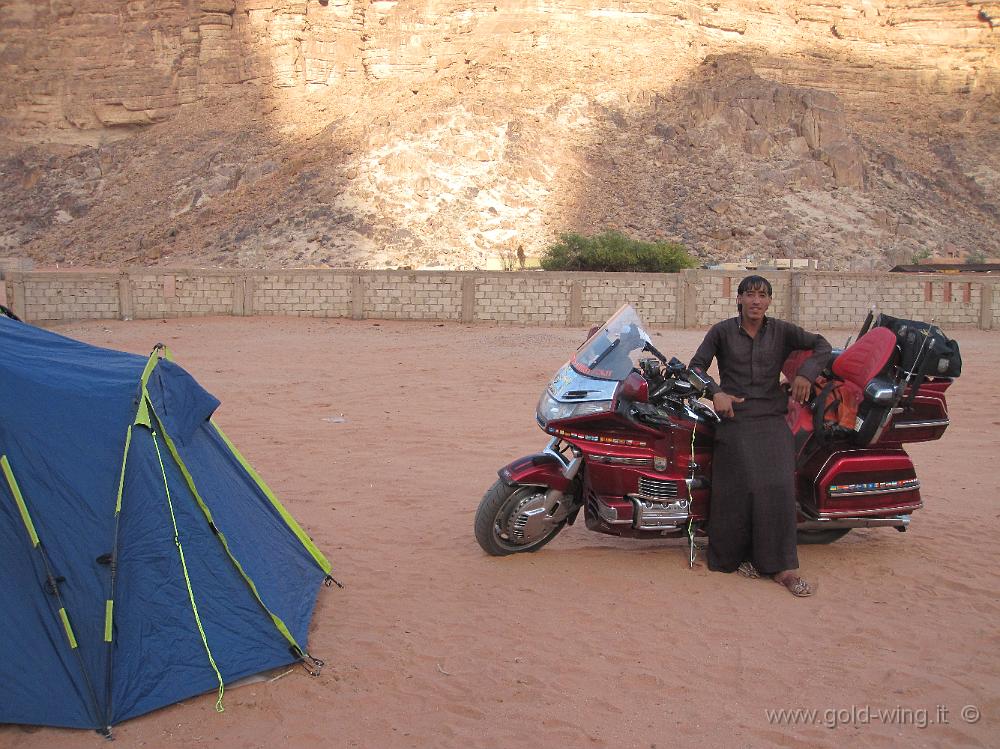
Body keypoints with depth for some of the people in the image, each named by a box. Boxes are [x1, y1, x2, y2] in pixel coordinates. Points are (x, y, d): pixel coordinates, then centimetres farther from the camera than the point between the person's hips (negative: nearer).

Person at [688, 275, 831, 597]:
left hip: (772, 419, 1)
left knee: (778, 486, -15)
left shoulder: (781, 331, 11)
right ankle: (739, 555, -2)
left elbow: (821, 346, 12)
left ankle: (781, 566, -12)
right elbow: (696, 365, 6)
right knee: (740, 486, -15)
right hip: (734, 418, -1)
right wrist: (715, 392, -12)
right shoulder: (722, 331, 8)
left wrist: (805, 373, -6)